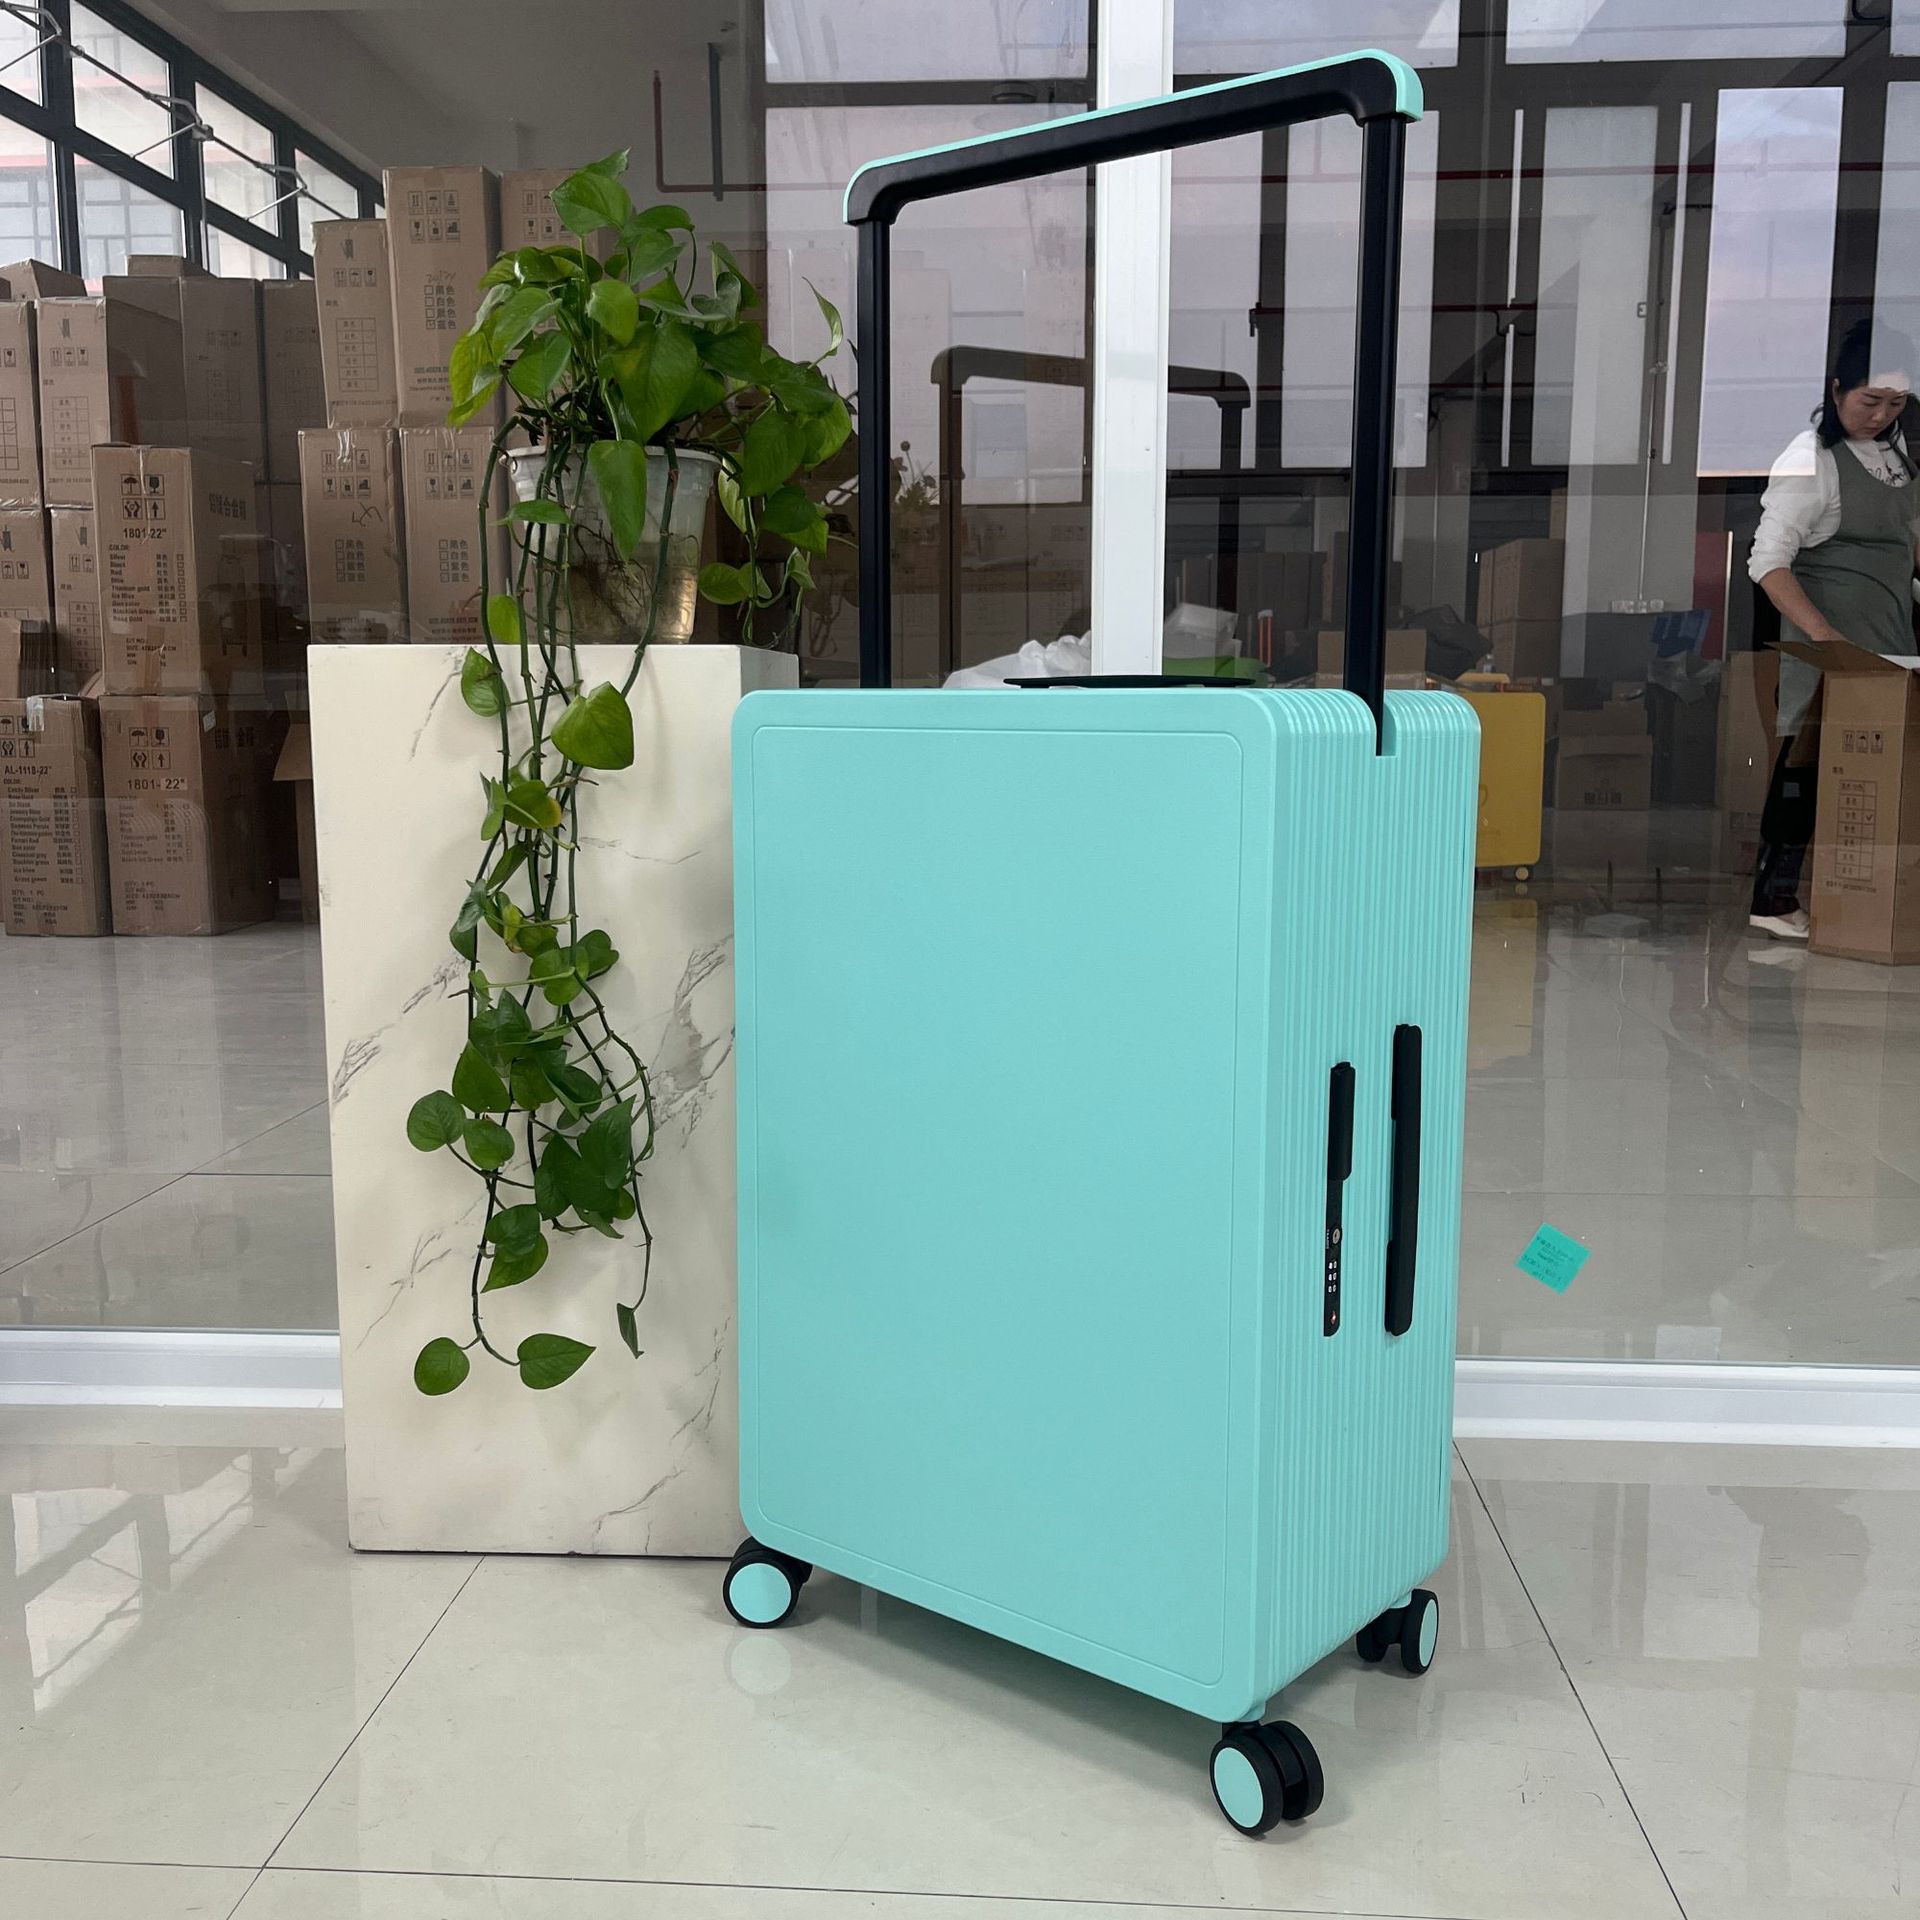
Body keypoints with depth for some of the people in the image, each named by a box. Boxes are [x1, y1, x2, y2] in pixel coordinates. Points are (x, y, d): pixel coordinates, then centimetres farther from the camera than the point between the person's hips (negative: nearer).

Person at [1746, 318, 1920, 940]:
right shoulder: (1810, 460, -11)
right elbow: (1769, 562, -17)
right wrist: (1822, 633, -25)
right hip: (1830, 636, -7)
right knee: (1809, 755, -7)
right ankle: (1774, 899, 0)